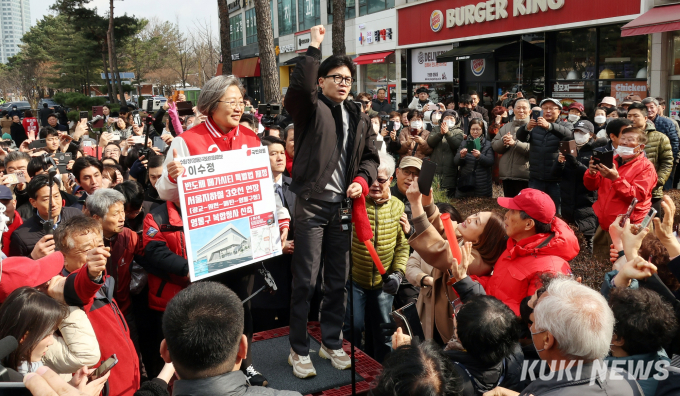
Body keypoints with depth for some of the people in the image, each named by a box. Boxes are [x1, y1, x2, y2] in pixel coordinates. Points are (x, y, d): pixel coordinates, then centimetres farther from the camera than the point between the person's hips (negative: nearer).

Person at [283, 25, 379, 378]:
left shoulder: (359, 119, 16)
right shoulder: (311, 108, -1)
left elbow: (370, 156, 16)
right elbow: (298, 87, -23)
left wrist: (362, 181, -3)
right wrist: (314, 48, -20)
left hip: (343, 206, 5)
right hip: (312, 204, -5)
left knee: (338, 280, 12)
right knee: (305, 280, -1)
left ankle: (332, 343, 28)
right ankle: (299, 350, 12)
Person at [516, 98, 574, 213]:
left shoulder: (566, 125, 6)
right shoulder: (535, 125, 13)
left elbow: (569, 134, -18)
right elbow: (521, 137, -4)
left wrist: (549, 126, -36)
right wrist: (526, 127, -28)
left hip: (557, 179, -3)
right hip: (536, 179, 3)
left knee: (556, 212, 1)